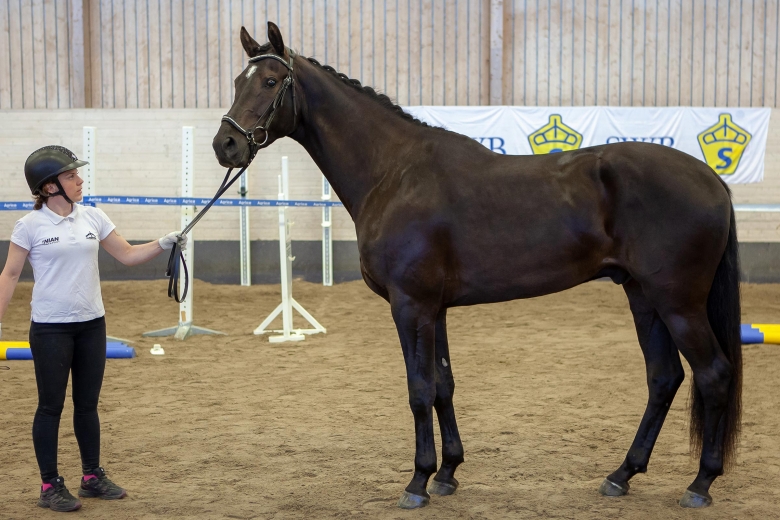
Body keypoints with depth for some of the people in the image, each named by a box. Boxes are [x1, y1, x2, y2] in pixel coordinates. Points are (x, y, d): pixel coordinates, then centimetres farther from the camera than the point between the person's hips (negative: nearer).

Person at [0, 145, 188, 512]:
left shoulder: (93, 218, 4)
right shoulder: (31, 226, -7)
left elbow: (128, 255, 8)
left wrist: (163, 244, -8)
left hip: (91, 324, 5)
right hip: (50, 329, -4)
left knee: (88, 404, 13)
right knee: (51, 406, 3)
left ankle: (92, 477, 25)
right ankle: (50, 486, 11)